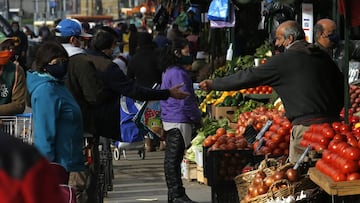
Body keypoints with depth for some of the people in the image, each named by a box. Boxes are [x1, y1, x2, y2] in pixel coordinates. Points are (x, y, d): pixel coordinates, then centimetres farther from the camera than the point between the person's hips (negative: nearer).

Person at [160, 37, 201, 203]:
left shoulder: (168, 71, 16)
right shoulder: (178, 73, -17)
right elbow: (185, 100, -18)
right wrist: (197, 117, -7)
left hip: (169, 120, 10)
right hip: (179, 121, -10)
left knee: (172, 159, 12)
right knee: (174, 160, -7)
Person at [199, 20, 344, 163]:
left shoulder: (283, 60, -2)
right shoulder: (323, 57, 16)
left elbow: (249, 77, 3)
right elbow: (341, 86, 18)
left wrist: (213, 84, 13)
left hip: (305, 125, -7)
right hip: (332, 123, 7)